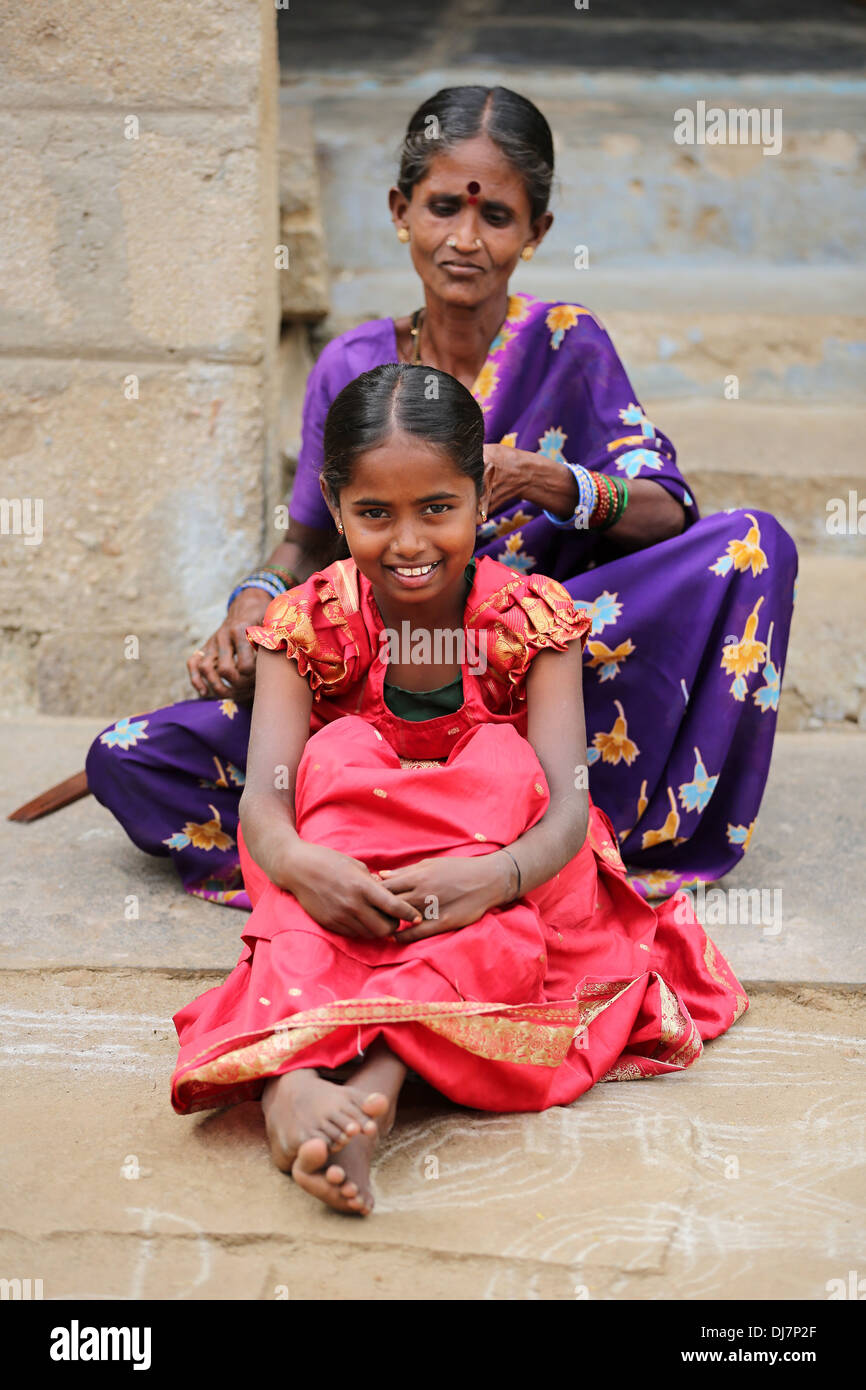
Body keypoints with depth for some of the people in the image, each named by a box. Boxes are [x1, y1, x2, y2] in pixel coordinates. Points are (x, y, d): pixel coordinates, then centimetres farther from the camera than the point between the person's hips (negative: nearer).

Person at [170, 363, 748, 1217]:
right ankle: (289, 1071, -52)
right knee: (340, 755, -28)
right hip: (349, 883, 1)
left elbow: (568, 805, -23)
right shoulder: (309, 622, -9)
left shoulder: (529, 617, -12)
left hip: (491, 893, 0)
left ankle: (376, 1077, -50)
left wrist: (493, 874, -46)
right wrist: (297, 863, -46)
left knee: (503, 760, -29)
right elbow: (263, 798, -21)